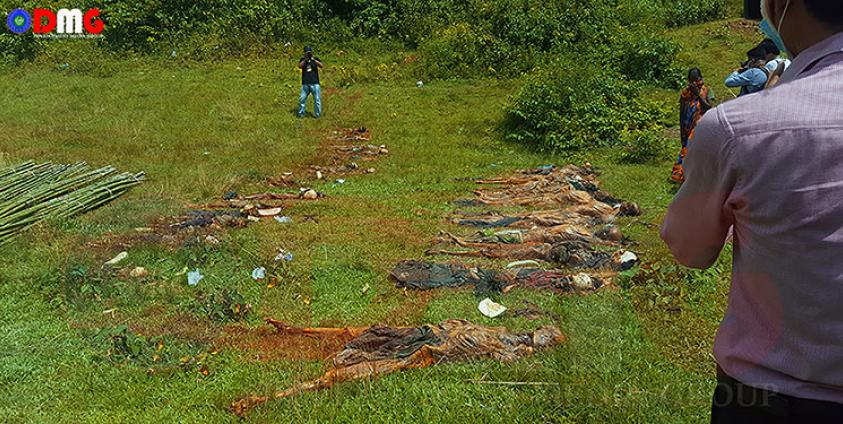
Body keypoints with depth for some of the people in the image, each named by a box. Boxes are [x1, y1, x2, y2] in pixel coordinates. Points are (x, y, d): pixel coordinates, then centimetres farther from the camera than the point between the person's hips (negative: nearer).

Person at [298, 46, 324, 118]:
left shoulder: (315, 59, 7)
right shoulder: (303, 60, 9)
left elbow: (322, 66, -11)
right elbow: (300, 66, -11)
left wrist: (314, 60, -20)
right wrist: (306, 59, -18)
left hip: (315, 83, -1)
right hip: (305, 84, 1)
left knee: (317, 100, -1)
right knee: (302, 99, 0)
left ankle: (317, 114, 9)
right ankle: (301, 114, 11)